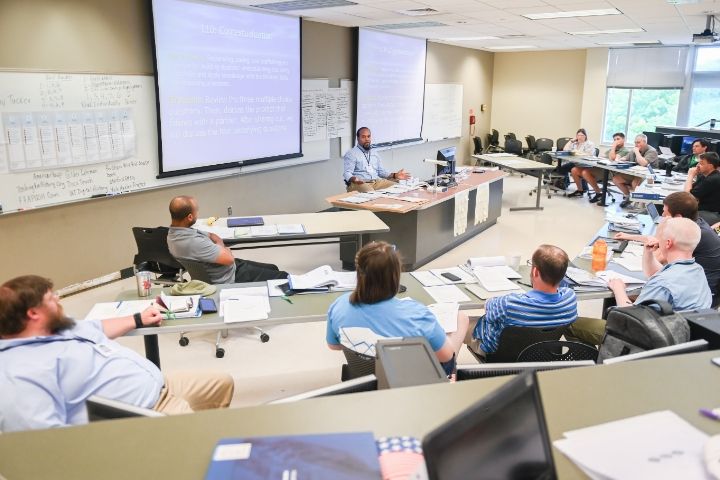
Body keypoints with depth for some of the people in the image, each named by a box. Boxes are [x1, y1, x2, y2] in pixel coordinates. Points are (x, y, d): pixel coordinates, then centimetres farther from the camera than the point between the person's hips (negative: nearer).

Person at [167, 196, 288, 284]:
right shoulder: (192, 242, -35)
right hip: (230, 279, -10)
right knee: (283, 277, -1)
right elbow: (229, 258, -30)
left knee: (272, 269, 20)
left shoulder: (175, 231, -2)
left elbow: (212, 236, 11)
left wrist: (219, 246, -10)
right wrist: (222, 247, -8)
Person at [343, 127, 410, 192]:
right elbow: (347, 173, -9)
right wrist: (354, 179, -33)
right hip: (359, 184, -6)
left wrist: (395, 175, 5)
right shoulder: (351, 154, 2)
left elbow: (381, 171, 24)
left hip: (377, 182, 6)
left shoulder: (375, 153, 24)